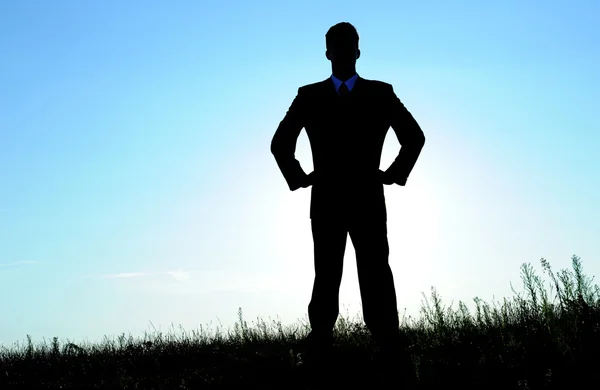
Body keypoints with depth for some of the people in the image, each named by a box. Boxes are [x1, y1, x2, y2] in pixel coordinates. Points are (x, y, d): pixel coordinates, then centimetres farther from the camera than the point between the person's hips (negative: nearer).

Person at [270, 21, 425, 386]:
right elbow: (281, 143, 13)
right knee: (326, 280, 2)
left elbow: (415, 137, 10)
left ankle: (389, 352, -5)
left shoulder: (381, 94, 5)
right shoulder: (309, 96, 7)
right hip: (326, 202, 1)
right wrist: (299, 177, 5)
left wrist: (395, 174, 3)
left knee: (377, 277, -5)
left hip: (368, 200, -1)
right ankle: (320, 352, 5)